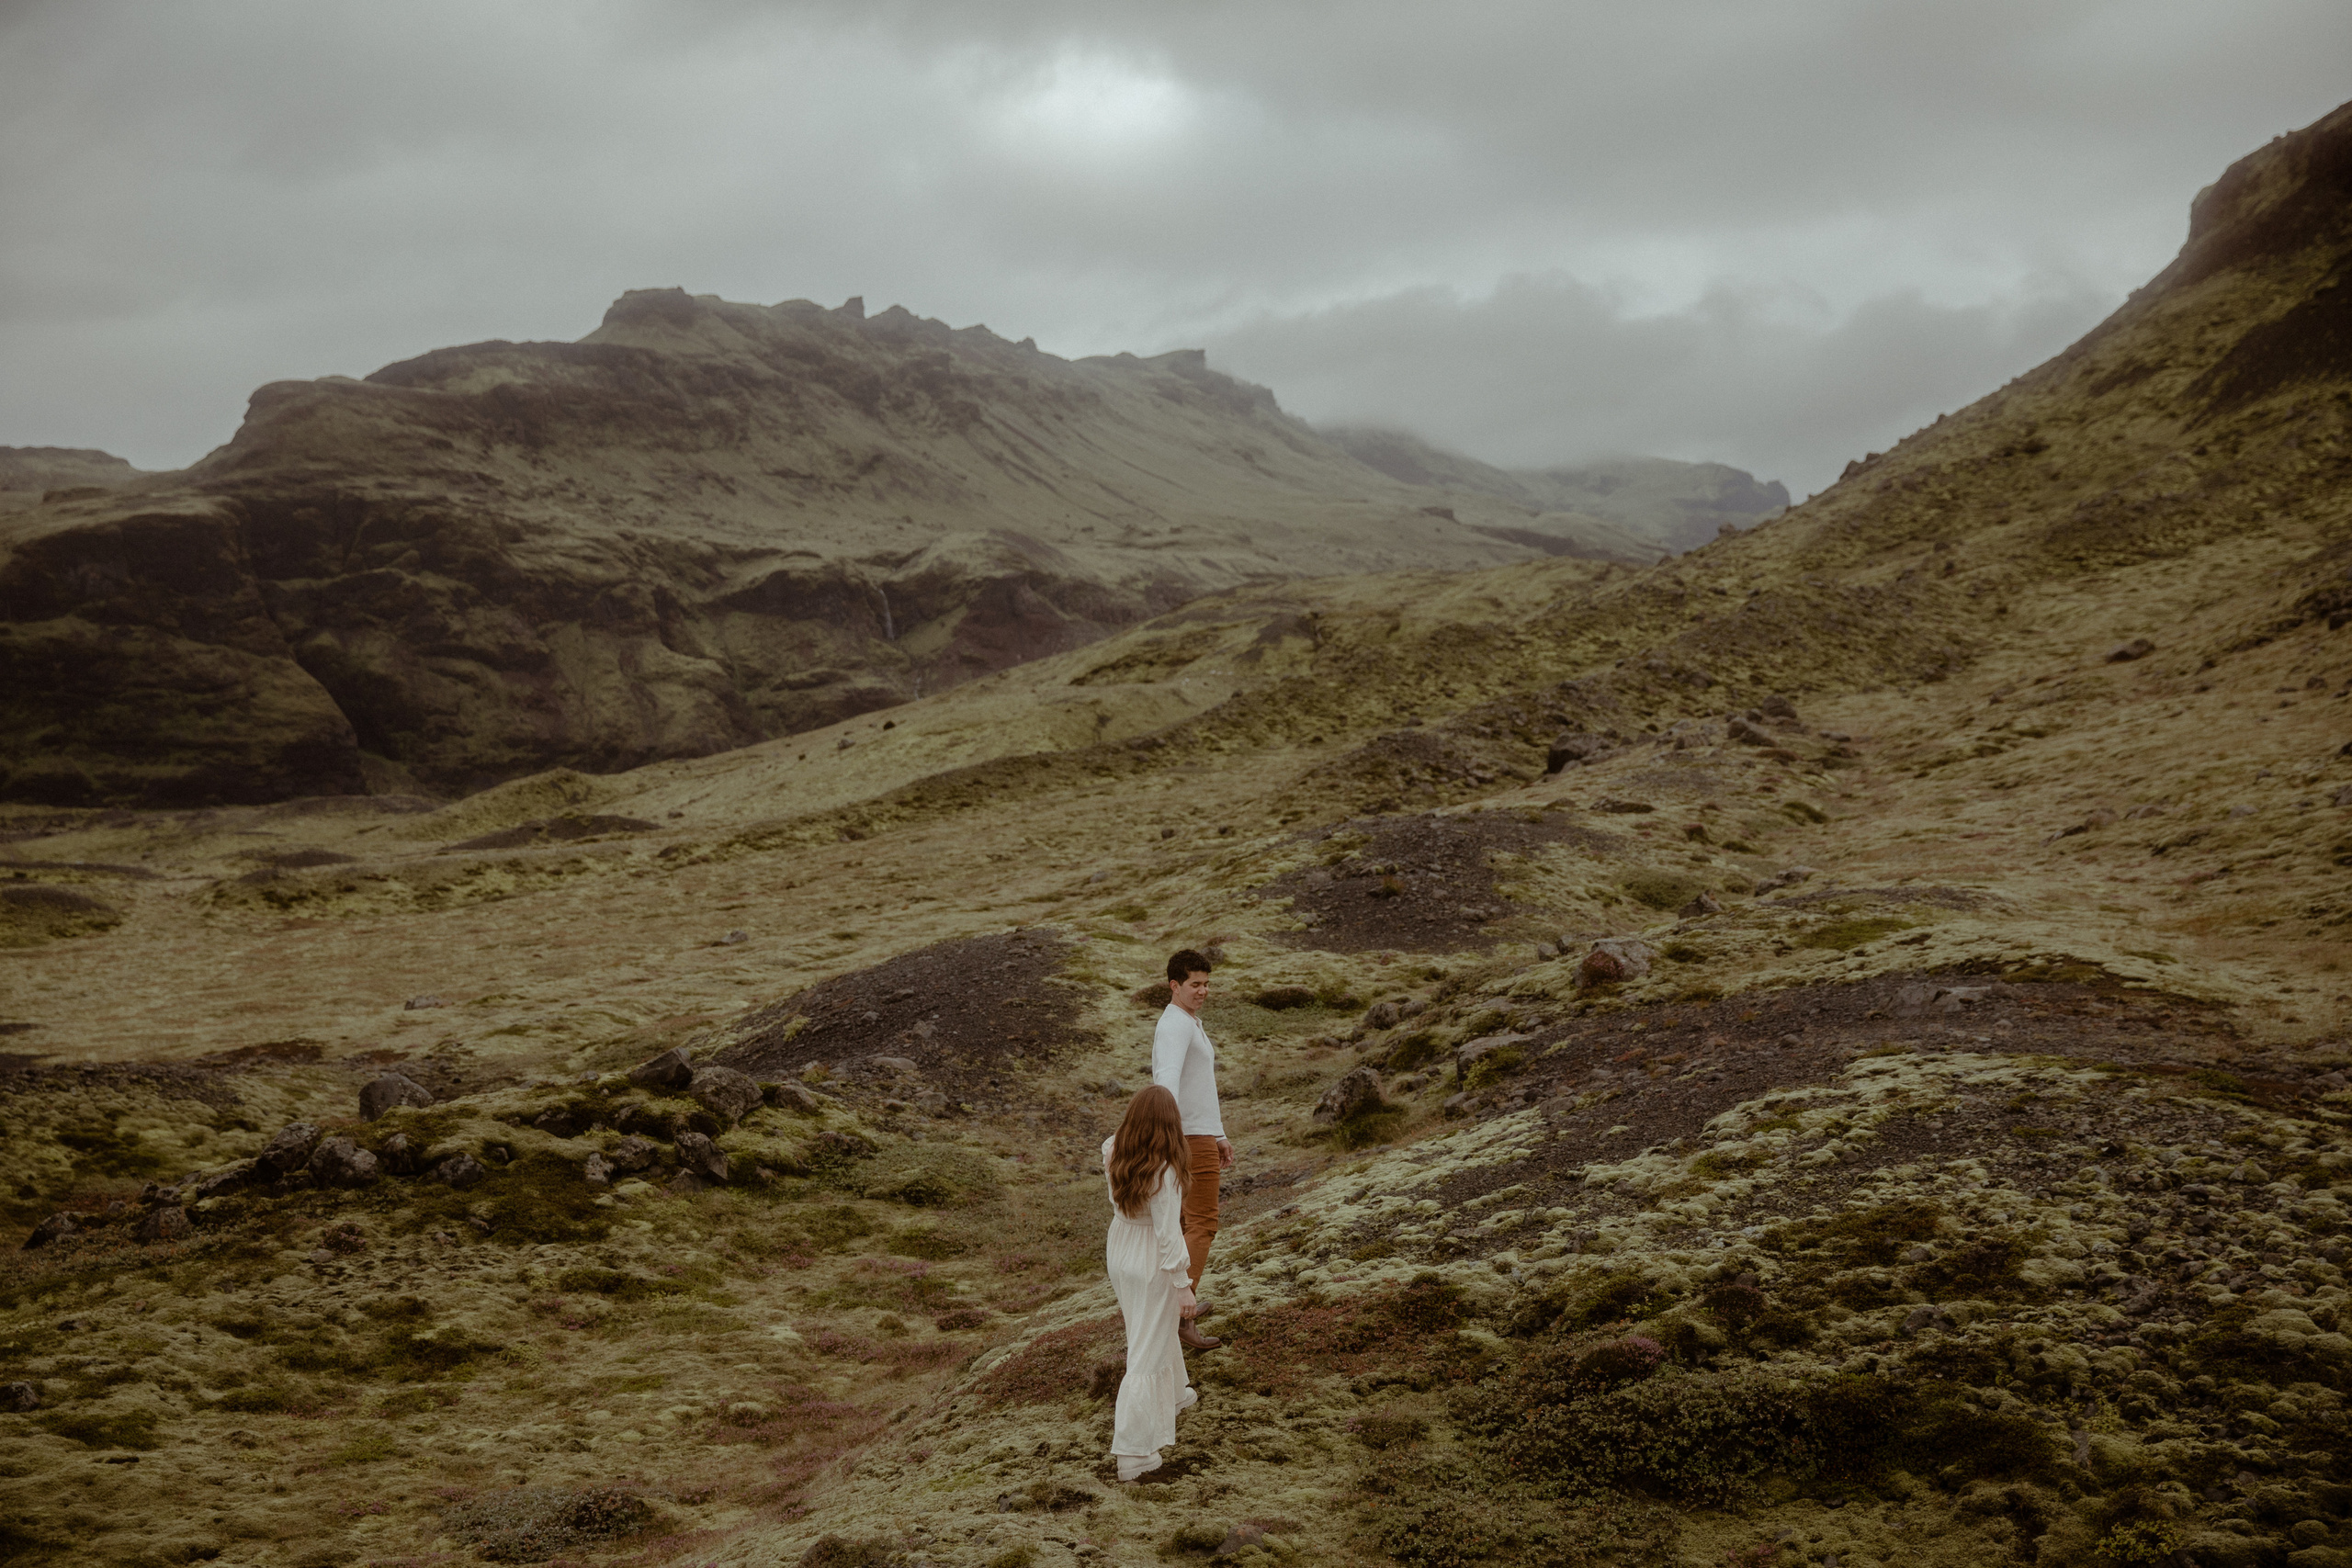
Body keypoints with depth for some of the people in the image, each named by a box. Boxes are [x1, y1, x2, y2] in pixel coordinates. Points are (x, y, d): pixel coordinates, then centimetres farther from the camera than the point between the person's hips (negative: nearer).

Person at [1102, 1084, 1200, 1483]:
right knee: (1148, 1351, 3)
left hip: (1119, 1252, 7)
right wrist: (1182, 1285, -13)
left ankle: (1173, 1395, 54)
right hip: (1152, 1263, -7)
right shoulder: (1164, 1169, -27)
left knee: (1156, 1329, 30)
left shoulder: (1112, 1153, -8)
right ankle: (1132, 1453, 5)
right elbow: (1168, 1233, -23)